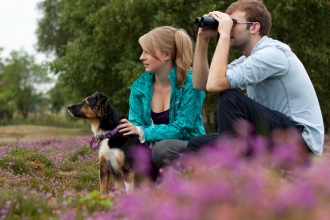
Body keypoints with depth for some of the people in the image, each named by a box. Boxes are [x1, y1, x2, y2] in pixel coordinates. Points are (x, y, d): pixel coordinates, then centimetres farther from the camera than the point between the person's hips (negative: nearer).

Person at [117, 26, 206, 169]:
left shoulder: (190, 83, -15)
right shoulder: (140, 86, 0)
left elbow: (182, 128, -19)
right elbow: (135, 124, -4)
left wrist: (142, 132, -30)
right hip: (154, 149, 4)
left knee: (164, 148, -38)